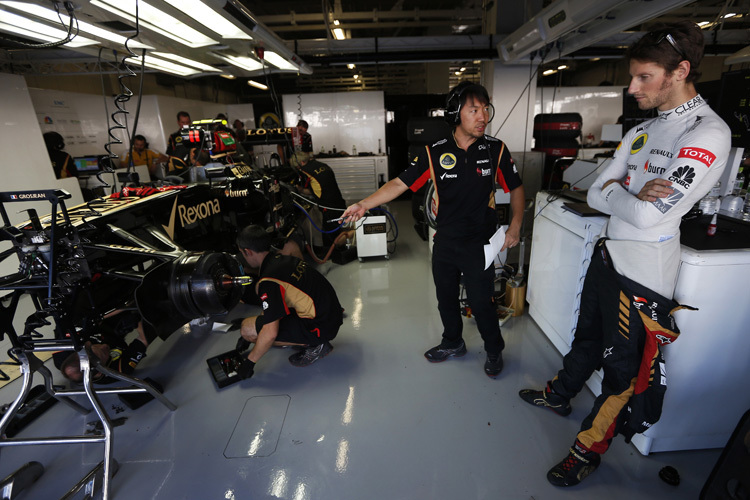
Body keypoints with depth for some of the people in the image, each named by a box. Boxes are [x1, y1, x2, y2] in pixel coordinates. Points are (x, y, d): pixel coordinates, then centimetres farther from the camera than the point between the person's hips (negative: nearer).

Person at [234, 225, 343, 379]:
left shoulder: (269, 281, -21)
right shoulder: (283, 259, 8)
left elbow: (270, 333, -21)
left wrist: (249, 362, -2)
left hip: (320, 327, -9)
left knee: (247, 328, -8)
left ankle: (314, 345, -3)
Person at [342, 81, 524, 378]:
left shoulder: (496, 149, -6)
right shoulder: (435, 153, -7)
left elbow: (515, 187, 5)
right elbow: (400, 183, -11)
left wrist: (515, 225, -7)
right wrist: (364, 205, -21)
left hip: (480, 243, -2)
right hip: (445, 242, 2)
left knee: (481, 303, 5)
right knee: (446, 299, 18)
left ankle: (494, 351, 35)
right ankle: (453, 344, 44)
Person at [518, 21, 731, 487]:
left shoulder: (708, 134, -16)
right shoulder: (641, 131, 9)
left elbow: (649, 216, -24)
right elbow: (596, 195, 5)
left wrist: (617, 190, -6)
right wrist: (633, 195, -14)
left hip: (644, 274, -7)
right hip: (608, 255, 8)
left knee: (623, 369, 9)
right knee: (588, 337, 24)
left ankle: (589, 449, 27)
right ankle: (560, 395, 46)